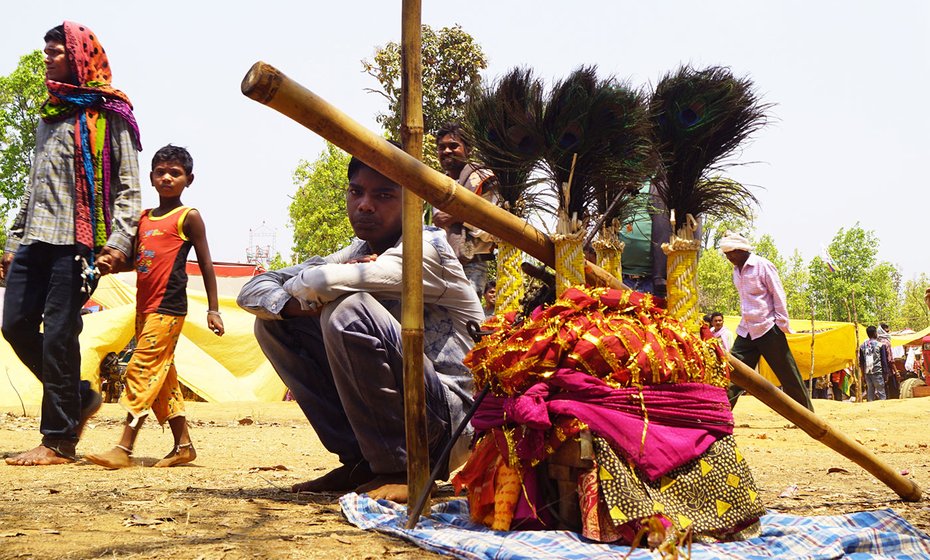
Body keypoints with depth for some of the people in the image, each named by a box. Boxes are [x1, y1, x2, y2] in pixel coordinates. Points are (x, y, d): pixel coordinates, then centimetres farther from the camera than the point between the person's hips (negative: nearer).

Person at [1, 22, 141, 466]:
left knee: (59, 336, -8)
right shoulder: (49, 117, 23)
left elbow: (128, 187, -5)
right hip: (36, 240, 7)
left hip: (77, 239, -7)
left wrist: (119, 240, -18)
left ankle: (58, 441, -2)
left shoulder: (107, 114, 1)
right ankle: (80, 398, 20)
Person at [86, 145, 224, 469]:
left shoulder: (188, 217, -2)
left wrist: (213, 309, -5)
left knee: (142, 369, -13)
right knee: (162, 376, 9)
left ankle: (124, 449, -14)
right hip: (144, 306, 8)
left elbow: (205, 264, -2)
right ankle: (183, 446, 16)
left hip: (168, 307, -8)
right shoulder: (143, 219, 17)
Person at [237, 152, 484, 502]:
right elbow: (251, 293, 5)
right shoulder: (355, 253, 8)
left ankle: (400, 471, -16)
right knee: (274, 322, 6)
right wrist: (301, 304, -16)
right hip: (389, 420, 8)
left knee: (350, 311, -29)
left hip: (452, 421, -8)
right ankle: (360, 462, 4)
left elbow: (322, 283, -29)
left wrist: (298, 288, -5)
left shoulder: (428, 248, -14)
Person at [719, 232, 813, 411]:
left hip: (768, 329, -7)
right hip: (746, 331, 7)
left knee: (788, 375, 0)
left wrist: (782, 325, -12)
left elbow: (778, 295, -9)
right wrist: (745, 321, 16)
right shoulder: (736, 270, 12)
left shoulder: (763, 265, -9)